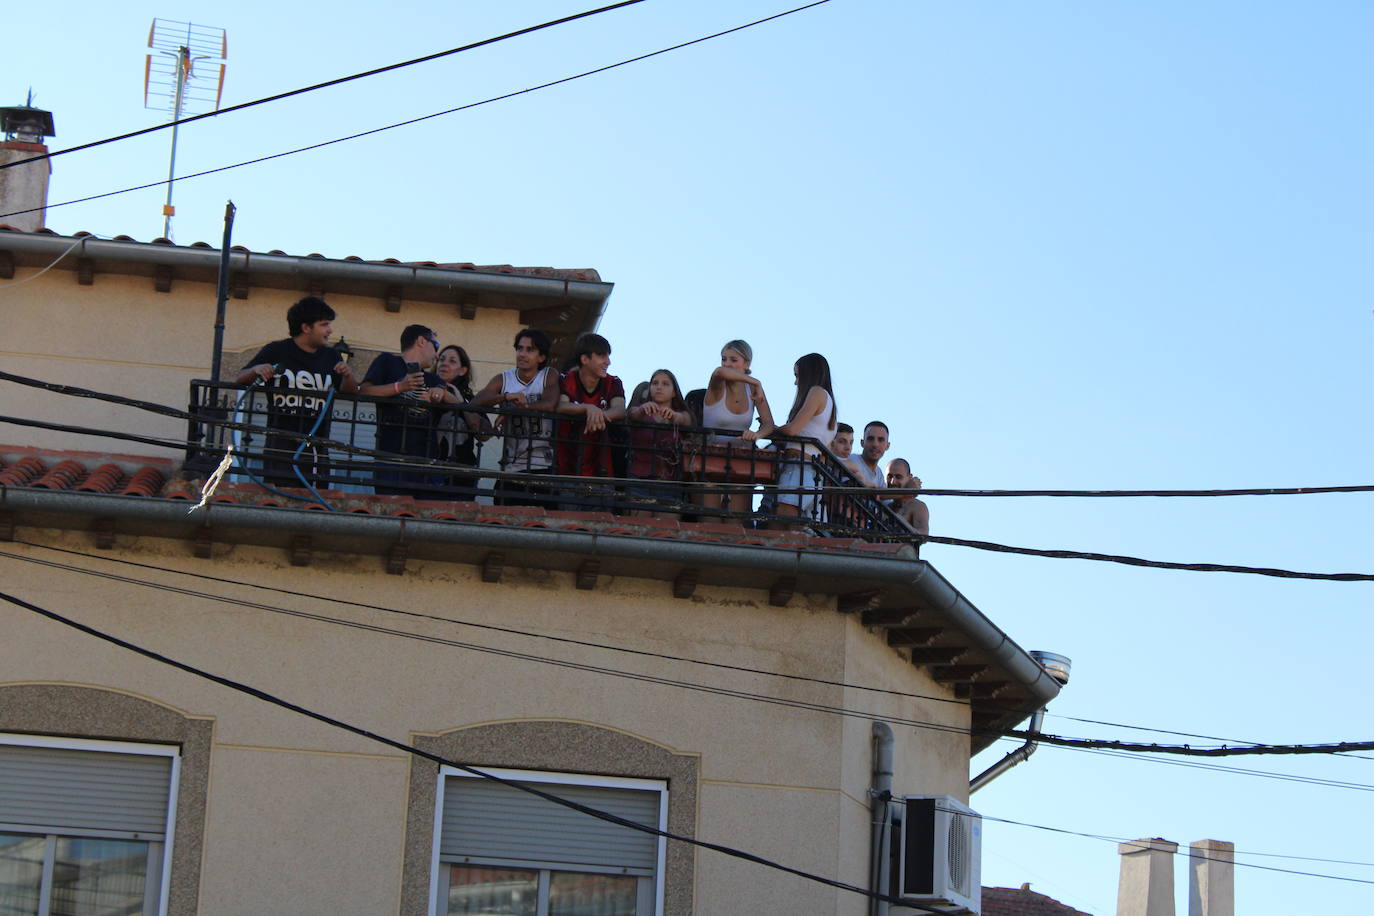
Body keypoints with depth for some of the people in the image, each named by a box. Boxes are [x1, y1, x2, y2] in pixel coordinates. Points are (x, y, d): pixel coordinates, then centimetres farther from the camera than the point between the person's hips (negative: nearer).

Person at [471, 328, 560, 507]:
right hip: (511, 468, 2)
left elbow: (550, 405, -12)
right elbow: (476, 402, -5)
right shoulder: (503, 380, 12)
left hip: (543, 466, -2)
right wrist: (506, 397, -21)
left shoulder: (549, 376, 7)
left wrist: (514, 408, -13)